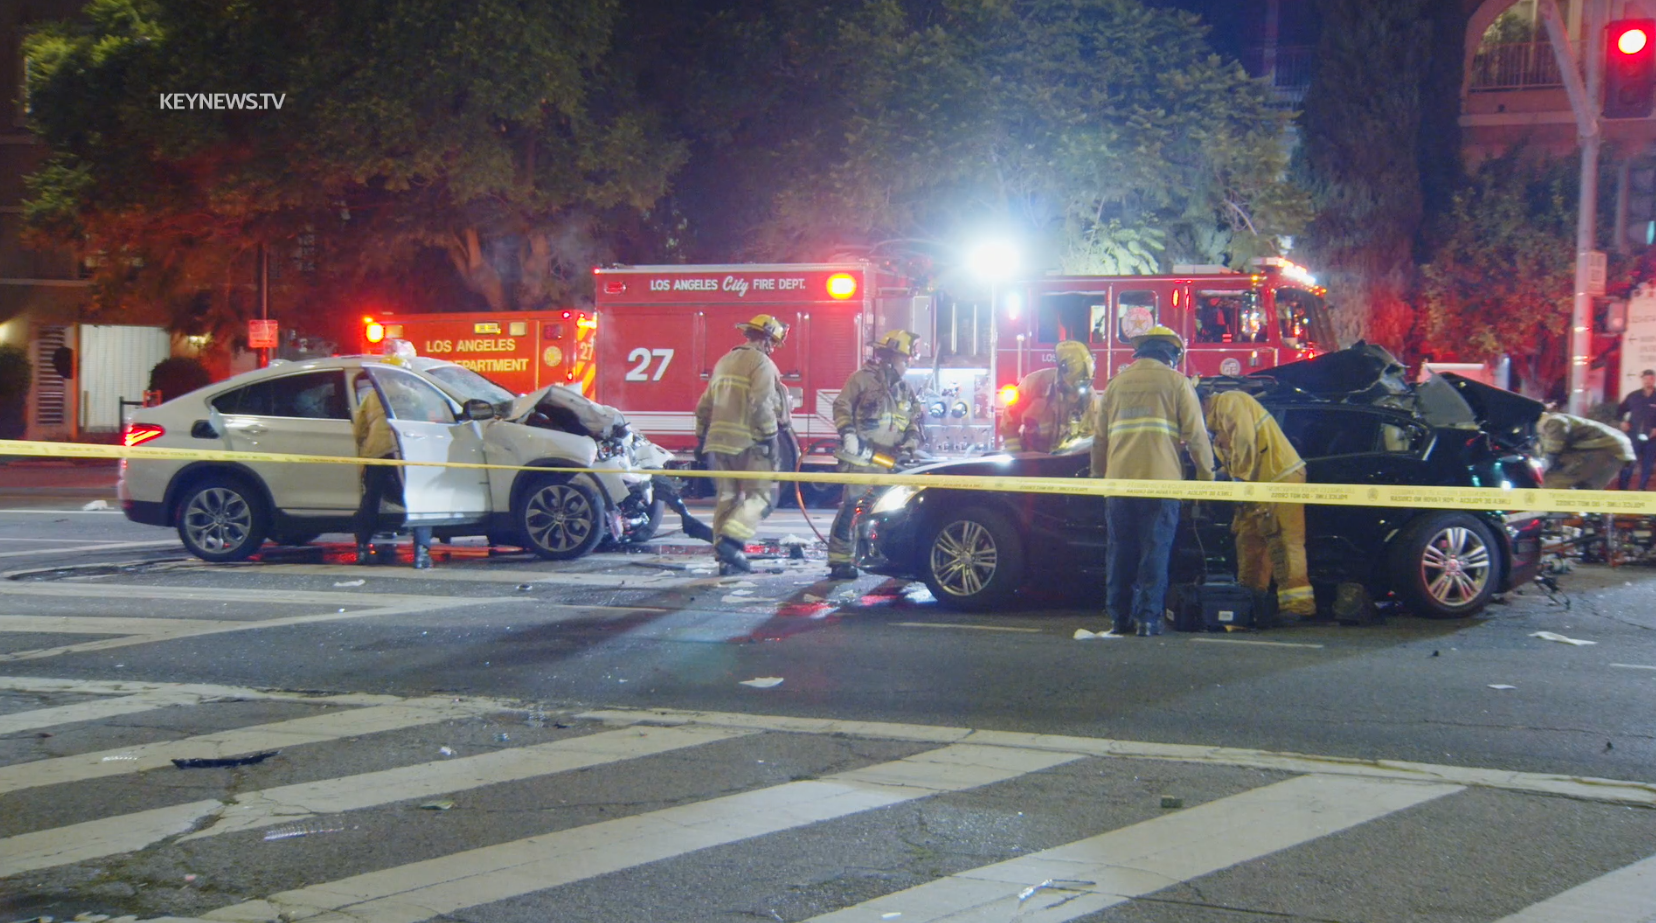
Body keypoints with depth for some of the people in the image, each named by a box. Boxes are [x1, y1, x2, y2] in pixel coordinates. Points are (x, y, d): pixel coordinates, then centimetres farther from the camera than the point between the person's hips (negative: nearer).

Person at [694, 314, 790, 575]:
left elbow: (705, 406, 21)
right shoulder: (762, 363, -6)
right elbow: (761, 405, -19)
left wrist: (701, 437, 25)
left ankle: (726, 559, 9)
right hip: (748, 443, -8)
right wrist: (770, 437, -15)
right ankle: (730, 541, -22)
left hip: (719, 441, 8)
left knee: (727, 498, 10)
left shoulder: (724, 362, 20)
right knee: (758, 496, -5)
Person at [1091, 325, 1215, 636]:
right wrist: (1207, 476, 7)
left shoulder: (1116, 383, 16)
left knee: (1120, 551, 9)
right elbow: (1196, 435, -1)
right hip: (1160, 481, -3)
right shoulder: (1177, 382, 4)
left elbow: (1099, 436, 18)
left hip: (1118, 482, 3)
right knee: (1155, 551, 0)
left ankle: (1119, 617, 11)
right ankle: (1148, 618, -4)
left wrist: (1098, 476, 26)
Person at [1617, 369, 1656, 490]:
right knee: (1628, 464, -1)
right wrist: (1622, 421, 2)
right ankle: (1622, 489, 5)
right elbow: (1620, 410, 17)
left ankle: (1642, 489, 18)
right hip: (1634, 436, 0)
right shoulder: (1633, 396, 4)